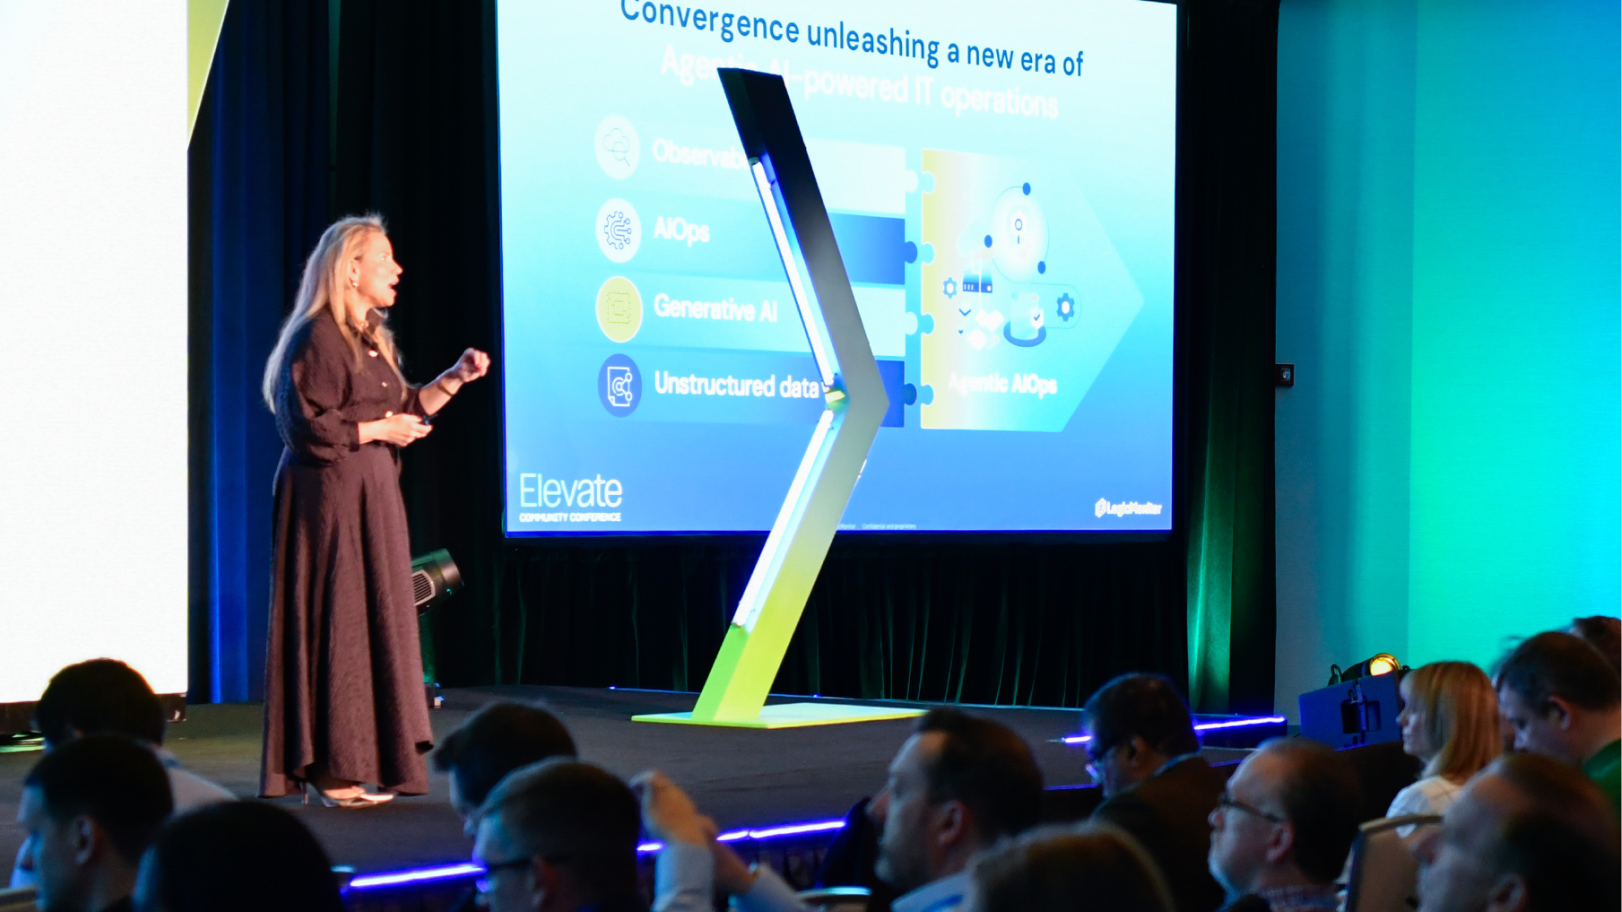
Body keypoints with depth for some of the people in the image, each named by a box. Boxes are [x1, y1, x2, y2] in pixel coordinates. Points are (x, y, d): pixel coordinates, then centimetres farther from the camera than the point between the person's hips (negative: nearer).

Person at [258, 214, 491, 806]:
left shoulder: (370, 339, 16)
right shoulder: (317, 339, -14)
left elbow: (404, 409, 22)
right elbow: (311, 427, -20)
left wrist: (455, 378, 12)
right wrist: (379, 430, -13)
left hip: (372, 497, 10)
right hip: (331, 497, -10)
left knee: (376, 622, 10)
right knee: (337, 622, -6)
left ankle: (358, 763, 15)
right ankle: (331, 772, -1)